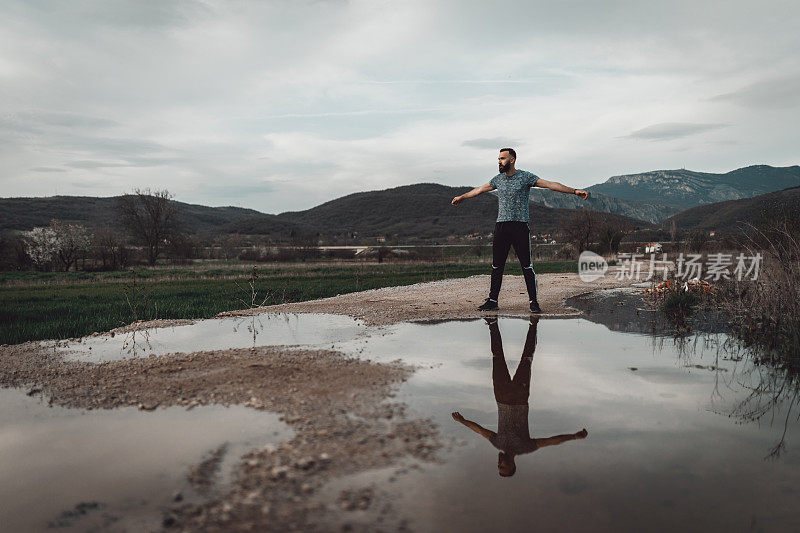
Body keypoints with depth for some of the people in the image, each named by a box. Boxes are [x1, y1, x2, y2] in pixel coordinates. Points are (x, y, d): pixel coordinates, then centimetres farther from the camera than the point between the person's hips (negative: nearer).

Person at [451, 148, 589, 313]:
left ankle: (533, 302, 4)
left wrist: (574, 191, -15)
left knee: (527, 266, -4)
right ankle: (492, 301, 9)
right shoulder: (498, 179, 15)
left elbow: (550, 185, -6)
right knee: (497, 266, 3)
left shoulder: (525, 177, -1)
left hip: (520, 226, -4)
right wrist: (461, 197, 42)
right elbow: (479, 189, 30)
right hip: (501, 226, 4)